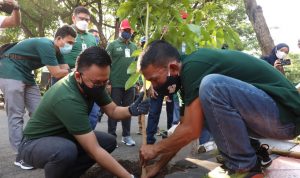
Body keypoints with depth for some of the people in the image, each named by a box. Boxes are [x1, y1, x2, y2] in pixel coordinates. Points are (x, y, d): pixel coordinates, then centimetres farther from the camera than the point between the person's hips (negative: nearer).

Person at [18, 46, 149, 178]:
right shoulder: (68, 99, -36)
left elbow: (113, 111, -4)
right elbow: (94, 151, -35)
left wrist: (131, 110, -26)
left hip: (63, 135, 8)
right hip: (35, 142, -8)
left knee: (109, 141, -4)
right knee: (66, 151, -38)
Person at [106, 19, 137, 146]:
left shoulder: (134, 47, 14)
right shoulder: (113, 45, 0)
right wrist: (107, 82, -11)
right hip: (116, 84, -4)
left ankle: (126, 136, 21)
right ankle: (112, 136, 13)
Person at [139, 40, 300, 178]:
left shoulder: (193, 67, -20)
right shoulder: (190, 71, 8)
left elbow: (191, 131, -19)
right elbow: (186, 126, 13)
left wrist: (155, 149, -2)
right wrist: (158, 165, 16)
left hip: (284, 114, -9)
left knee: (211, 86, -29)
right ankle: (252, 150, 12)